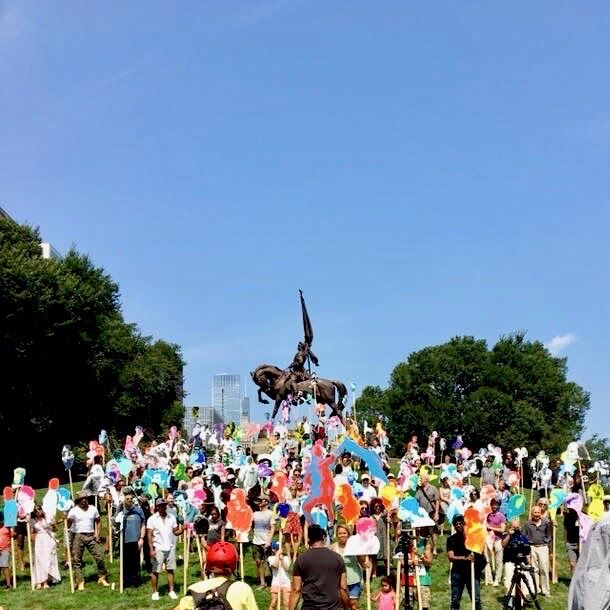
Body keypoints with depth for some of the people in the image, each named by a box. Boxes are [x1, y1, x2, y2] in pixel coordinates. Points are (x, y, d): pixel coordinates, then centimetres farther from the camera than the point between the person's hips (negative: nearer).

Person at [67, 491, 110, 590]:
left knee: (99, 556, -3)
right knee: (76, 560, -1)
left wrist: (97, 533, 3)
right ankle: (80, 582, 7)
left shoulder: (93, 509, 8)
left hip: (91, 536, 2)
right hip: (78, 536, -2)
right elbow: (68, 524, -10)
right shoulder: (74, 510, -3)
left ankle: (102, 578, 11)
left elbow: (97, 521, 15)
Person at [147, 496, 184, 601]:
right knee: (155, 571, 1)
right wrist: (151, 549, -14)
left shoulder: (172, 517, 6)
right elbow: (149, 535, -6)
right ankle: (155, 592, 12)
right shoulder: (152, 519, -4)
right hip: (158, 549, -3)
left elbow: (175, 532, 8)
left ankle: (171, 591, 13)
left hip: (170, 548, 3)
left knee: (170, 570, 6)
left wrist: (181, 530, -13)